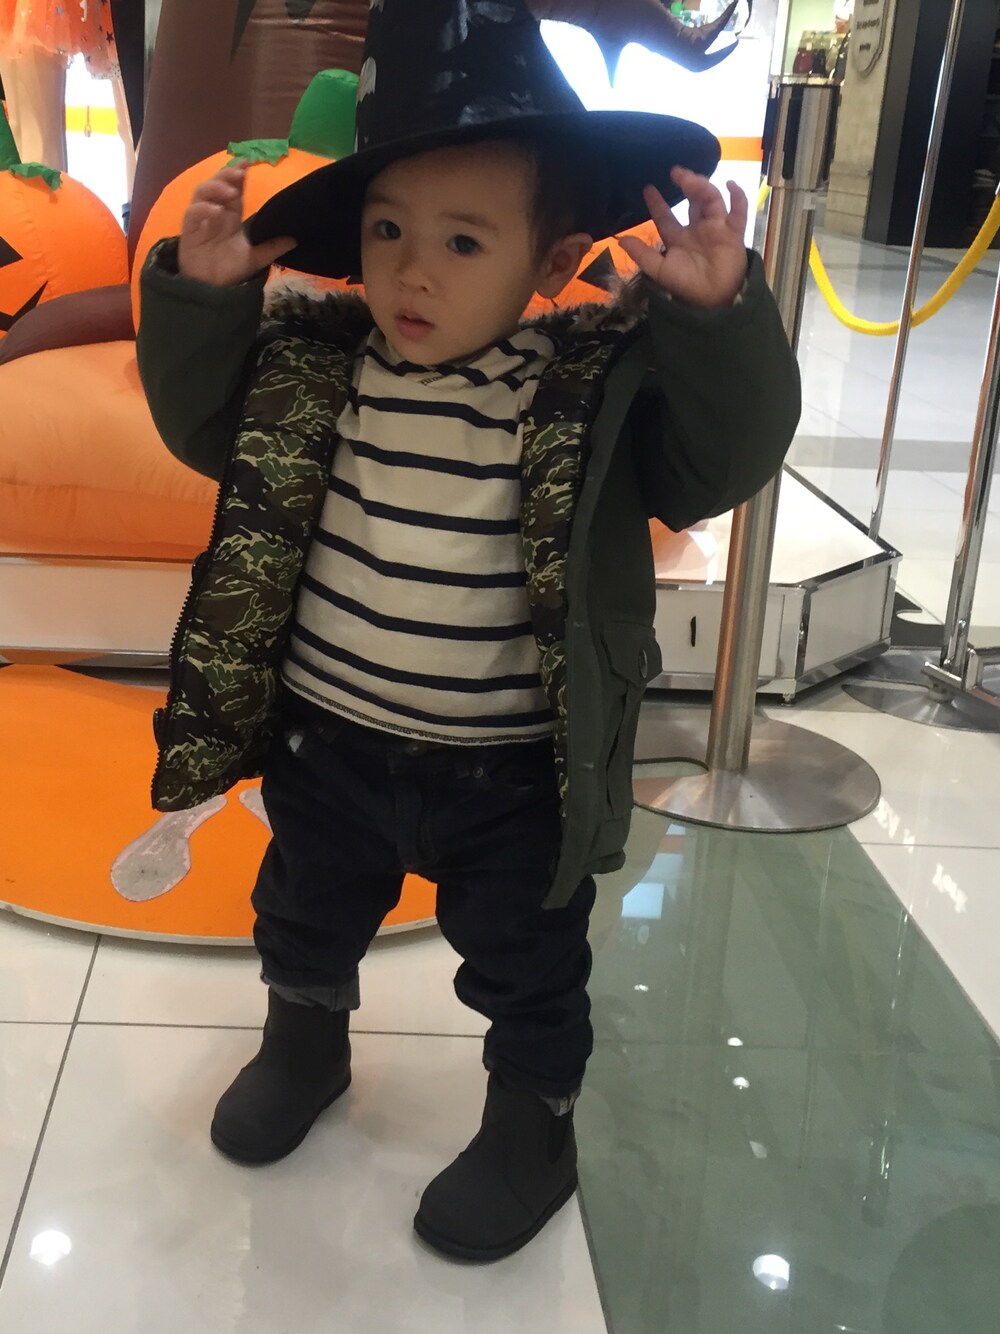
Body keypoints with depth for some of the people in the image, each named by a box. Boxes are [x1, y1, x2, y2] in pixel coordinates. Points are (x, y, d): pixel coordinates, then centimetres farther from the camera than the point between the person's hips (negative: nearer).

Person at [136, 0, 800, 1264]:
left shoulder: (602, 382, -16)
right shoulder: (311, 361, -7)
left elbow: (725, 457, -20)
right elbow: (206, 427, 4)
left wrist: (720, 312, -35)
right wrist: (202, 295, -12)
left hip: (513, 775, -3)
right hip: (329, 740, 4)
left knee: (527, 967, 17)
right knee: (307, 916, 28)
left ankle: (533, 1124, 43)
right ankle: (303, 1042, 58)